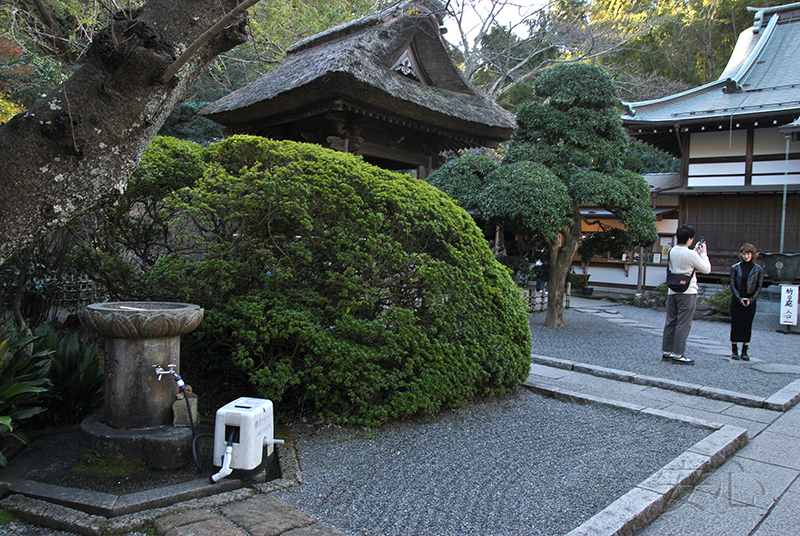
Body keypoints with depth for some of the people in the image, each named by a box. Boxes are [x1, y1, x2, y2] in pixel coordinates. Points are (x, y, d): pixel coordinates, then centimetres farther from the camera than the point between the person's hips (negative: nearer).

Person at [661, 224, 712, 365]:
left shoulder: (672, 251, 6)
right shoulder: (690, 255, -16)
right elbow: (706, 269, -3)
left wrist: (696, 251, 25)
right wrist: (703, 253, 8)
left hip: (672, 292, 7)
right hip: (687, 293, -7)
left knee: (670, 322, 11)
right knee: (683, 324, -1)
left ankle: (666, 352, 16)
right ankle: (678, 354, 1)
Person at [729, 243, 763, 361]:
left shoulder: (758, 269, 4)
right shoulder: (735, 268, 3)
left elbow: (759, 286, 3)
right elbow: (732, 284, 0)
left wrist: (751, 299, -9)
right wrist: (739, 298, -10)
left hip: (750, 302, 0)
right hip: (736, 301, 0)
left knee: (747, 326, 2)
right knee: (735, 324, -1)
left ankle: (744, 352, 9)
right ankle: (734, 351, 7)